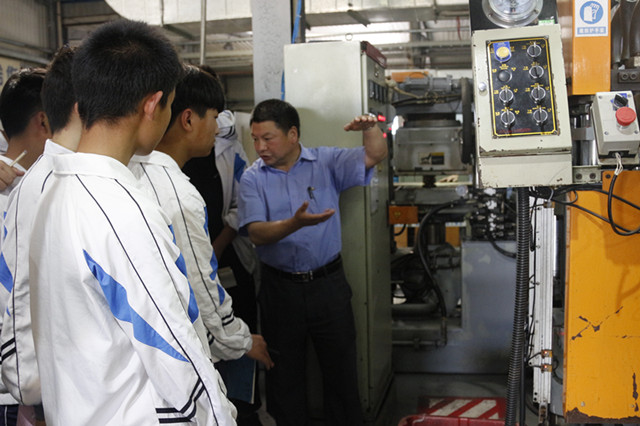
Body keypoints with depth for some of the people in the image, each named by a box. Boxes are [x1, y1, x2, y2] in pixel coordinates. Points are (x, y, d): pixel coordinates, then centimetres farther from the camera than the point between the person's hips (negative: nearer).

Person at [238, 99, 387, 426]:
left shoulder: (326, 162, 0)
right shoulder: (252, 178, -2)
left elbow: (375, 156, -6)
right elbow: (256, 233, -14)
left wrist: (370, 128, -28)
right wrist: (295, 223, -32)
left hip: (328, 283, 0)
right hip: (280, 288, 0)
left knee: (341, 368, 12)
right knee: (284, 374, 14)